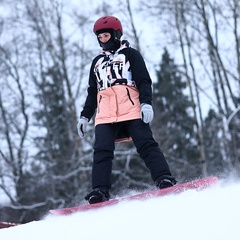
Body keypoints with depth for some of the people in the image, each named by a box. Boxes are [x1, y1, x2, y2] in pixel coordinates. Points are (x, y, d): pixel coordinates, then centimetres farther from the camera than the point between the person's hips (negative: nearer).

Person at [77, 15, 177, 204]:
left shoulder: (130, 54, 12)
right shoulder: (97, 62, 27)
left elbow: (144, 81, 2)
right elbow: (92, 93, 31)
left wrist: (146, 103, -14)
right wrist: (85, 116, 22)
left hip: (132, 111, -4)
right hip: (105, 116, 4)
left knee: (146, 145, -15)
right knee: (102, 152, -12)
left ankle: (165, 181, -21)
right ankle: (100, 192, -20)